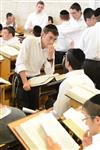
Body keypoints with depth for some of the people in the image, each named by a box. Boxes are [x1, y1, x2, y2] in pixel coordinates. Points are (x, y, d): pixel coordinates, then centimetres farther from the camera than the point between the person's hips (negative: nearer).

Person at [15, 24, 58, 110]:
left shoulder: (51, 50, -2)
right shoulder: (29, 41, -16)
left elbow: (49, 73, -7)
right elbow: (20, 63, -21)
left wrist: (50, 56, -20)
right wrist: (25, 82, -27)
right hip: (22, 77, -4)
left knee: (35, 107, 5)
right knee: (24, 107, -7)